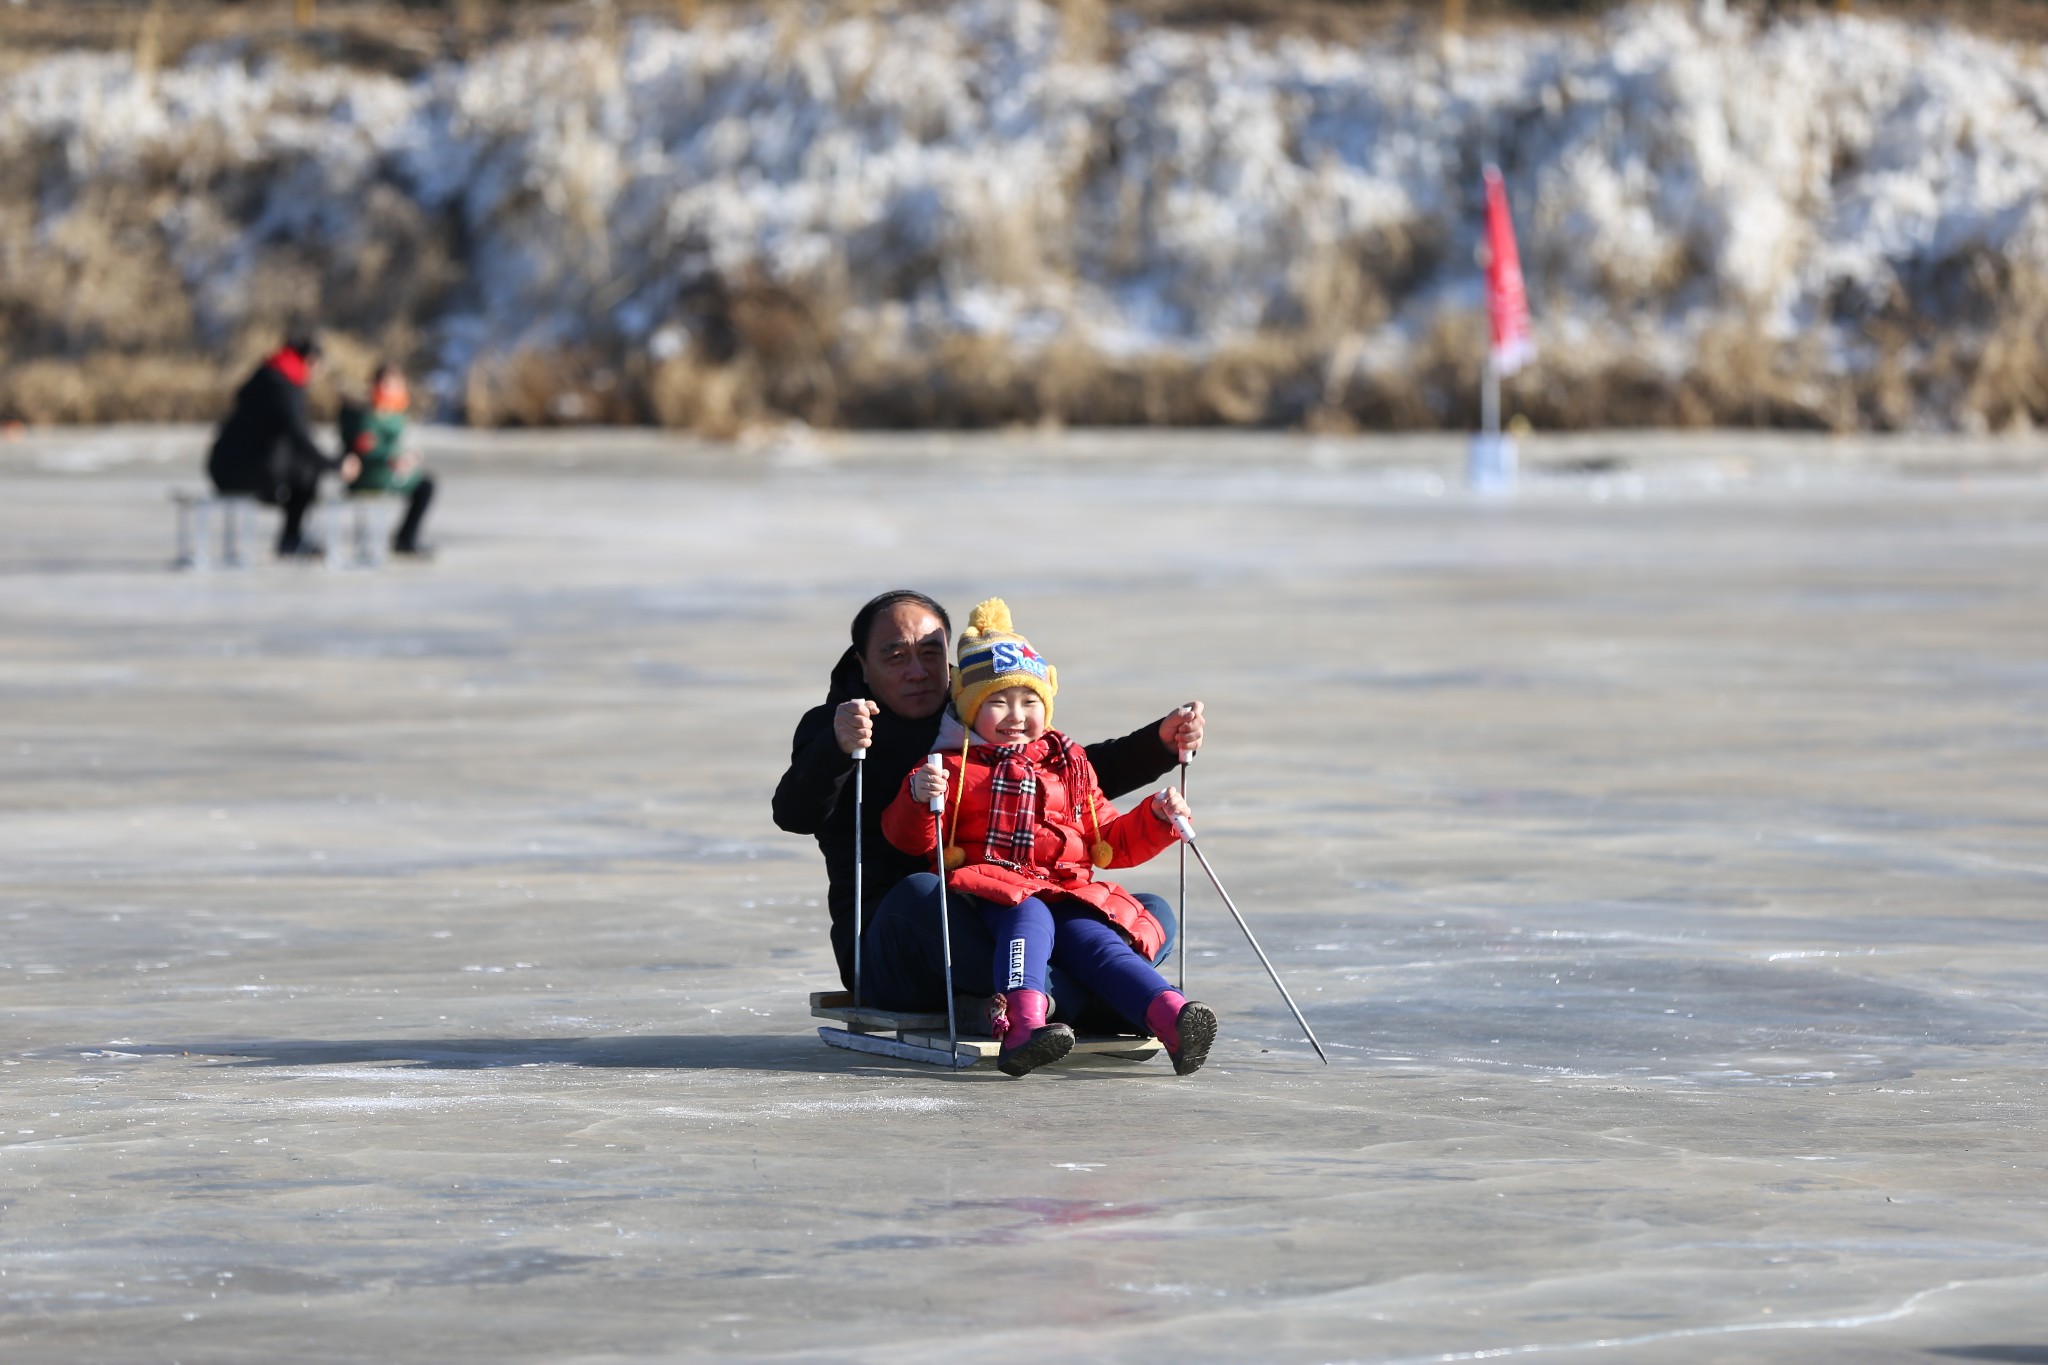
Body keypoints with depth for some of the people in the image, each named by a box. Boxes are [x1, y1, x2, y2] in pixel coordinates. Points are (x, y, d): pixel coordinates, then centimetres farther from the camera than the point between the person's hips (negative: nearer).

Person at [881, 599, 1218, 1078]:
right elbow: (911, 839, 2)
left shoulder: (1068, 768, 27)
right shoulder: (954, 767, 13)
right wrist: (919, 799, -19)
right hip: (994, 892, -3)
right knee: (1029, 918, -37)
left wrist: (1156, 819, 13)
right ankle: (1023, 1026, -62)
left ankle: (1173, 1019, -51)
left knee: (1099, 943, -26)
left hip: (1070, 896, 3)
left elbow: (1110, 841, 30)